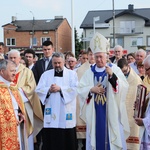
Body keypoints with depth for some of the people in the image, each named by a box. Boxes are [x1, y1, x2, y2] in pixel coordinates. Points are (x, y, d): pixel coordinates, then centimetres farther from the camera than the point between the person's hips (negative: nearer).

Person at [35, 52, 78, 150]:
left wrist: (60, 88, -14)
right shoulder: (46, 74, 12)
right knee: (51, 139, 2)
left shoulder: (72, 74, 7)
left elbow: (75, 89, -7)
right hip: (51, 112, 2)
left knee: (67, 138, 2)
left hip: (66, 112, -1)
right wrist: (49, 90, -12)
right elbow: (38, 90, 5)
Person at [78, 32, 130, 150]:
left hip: (111, 111, -2)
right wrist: (92, 89, -15)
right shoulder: (89, 72, 6)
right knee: (96, 135, 8)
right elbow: (80, 89, 2)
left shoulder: (115, 69, -1)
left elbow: (124, 87, -12)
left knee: (113, 136, 3)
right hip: (95, 112, 2)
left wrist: (112, 75, -24)